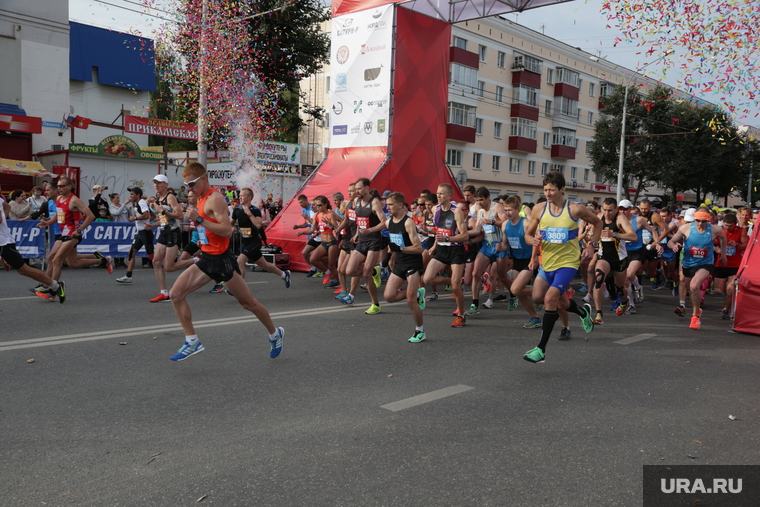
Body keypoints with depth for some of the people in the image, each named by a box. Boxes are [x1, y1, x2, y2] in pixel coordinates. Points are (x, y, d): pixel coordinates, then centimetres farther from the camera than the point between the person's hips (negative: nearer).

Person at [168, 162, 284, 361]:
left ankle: (275, 334, 25)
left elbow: (227, 231, -26)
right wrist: (203, 238, 14)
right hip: (207, 259, 9)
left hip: (221, 260, -9)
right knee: (176, 294, -4)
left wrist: (199, 220, -29)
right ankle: (192, 341, 4)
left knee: (248, 303, 4)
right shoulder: (201, 199, 12)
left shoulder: (215, 199, -16)